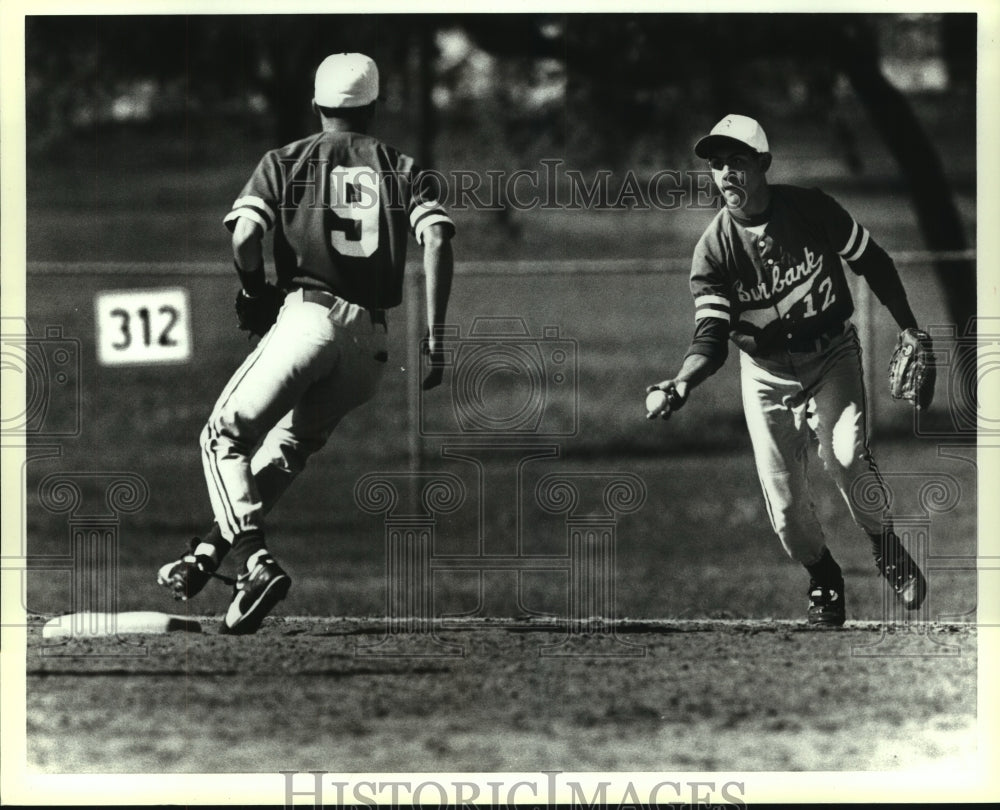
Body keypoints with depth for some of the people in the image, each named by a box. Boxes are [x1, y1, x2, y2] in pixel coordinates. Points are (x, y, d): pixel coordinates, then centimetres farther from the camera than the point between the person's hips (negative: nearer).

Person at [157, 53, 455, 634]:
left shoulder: (287, 162, 10)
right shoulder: (406, 172, 16)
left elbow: (244, 238, -4)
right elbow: (438, 244, -1)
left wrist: (256, 292, 15)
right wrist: (435, 338, -1)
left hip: (310, 316, -4)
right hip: (372, 341, 4)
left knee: (227, 438, 5)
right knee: (288, 450, 19)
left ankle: (257, 560, -16)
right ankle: (207, 556, 13)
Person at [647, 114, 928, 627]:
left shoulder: (810, 208, -13)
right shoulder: (713, 249, -15)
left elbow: (871, 262, 0)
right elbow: (711, 336, -20)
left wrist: (910, 331, -1)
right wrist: (683, 383, -40)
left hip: (831, 353, -1)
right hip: (765, 369, 1)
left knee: (844, 457, -24)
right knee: (782, 493, -7)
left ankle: (886, 550, 3)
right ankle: (823, 581, 21)